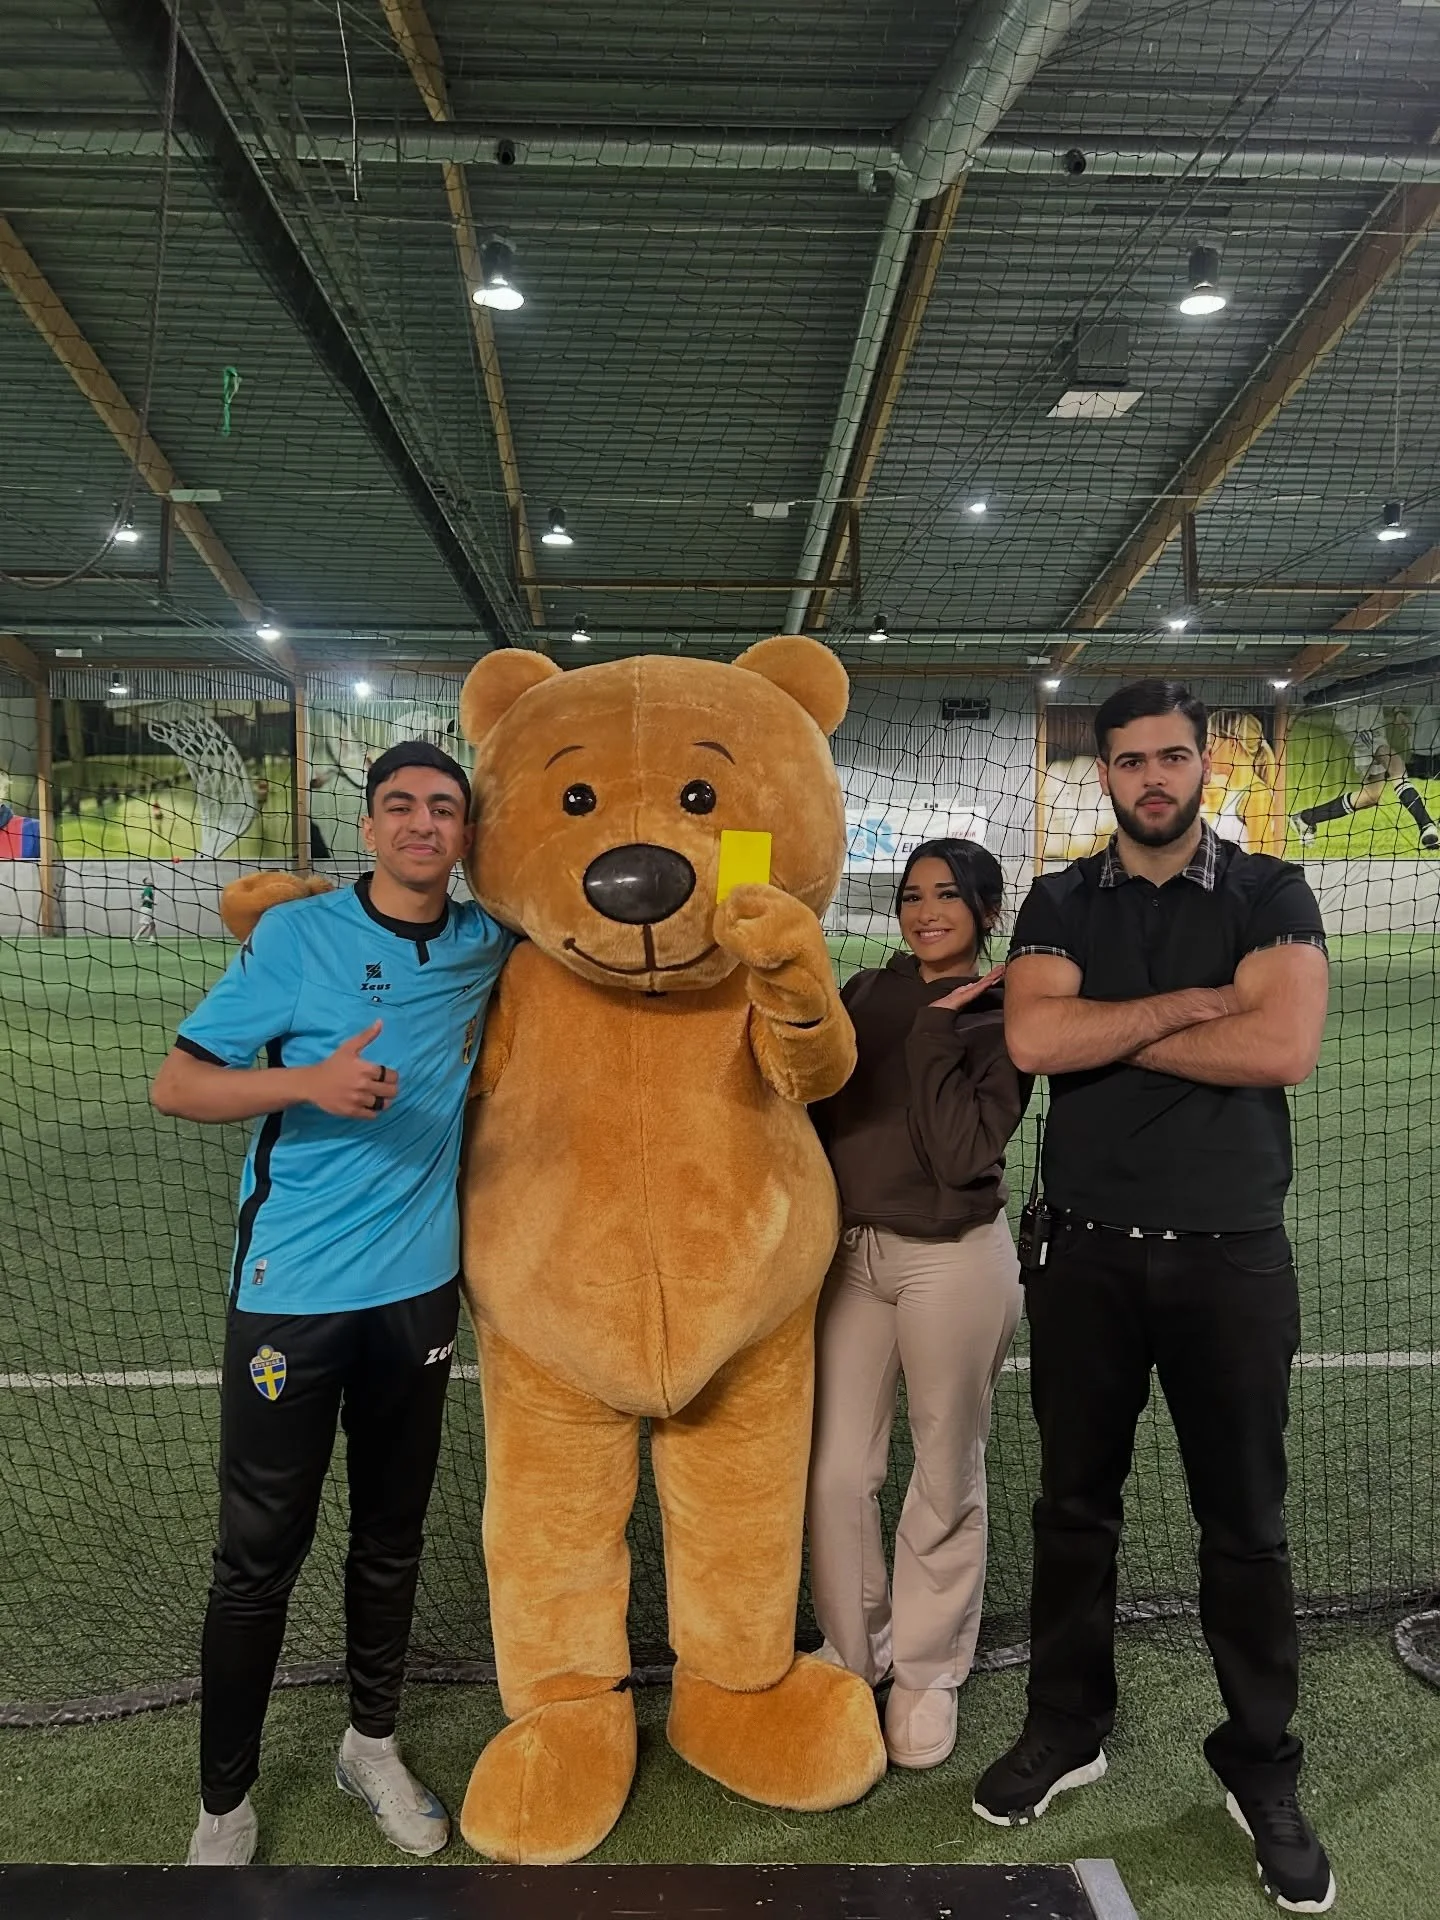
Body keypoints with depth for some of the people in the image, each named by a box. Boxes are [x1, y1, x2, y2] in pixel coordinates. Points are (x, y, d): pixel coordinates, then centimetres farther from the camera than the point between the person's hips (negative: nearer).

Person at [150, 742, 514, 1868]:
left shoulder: (490, 946, 1)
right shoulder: (297, 935, -8)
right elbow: (176, 1085, -9)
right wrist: (312, 1080, -25)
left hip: (419, 1288, 3)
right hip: (292, 1292, -3)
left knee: (392, 1539, 17)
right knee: (261, 1554, 7)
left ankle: (373, 1746, 39)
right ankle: (225, 1800, 28)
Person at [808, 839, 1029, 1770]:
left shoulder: (1006, 1017, -5)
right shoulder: (864, 995, 8)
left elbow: (964, 1154, -18)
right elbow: (814, 1105, 11)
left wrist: (935, 1030, -16)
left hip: (952, 1263, -4)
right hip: (847, 1253, 4)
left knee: (946, 1478, 9)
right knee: (836, 1474, 8)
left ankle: (928, 1672, 30)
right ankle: (850, 1656, 31)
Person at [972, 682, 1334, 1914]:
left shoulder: (1271, 897, 0)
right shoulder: (1059, 906, 5)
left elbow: (1285, 1048, -18)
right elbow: (1032, 1041, -13)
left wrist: (1105, 1032, -12)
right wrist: (1194, 1002, -14)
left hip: (1231, 1257, -1)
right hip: (1088, 1253, 2)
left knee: (1245, 1523, 11)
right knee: (1075, 1504, 14)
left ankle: (1261, 1769, 29)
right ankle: (1067, 1728, 33)